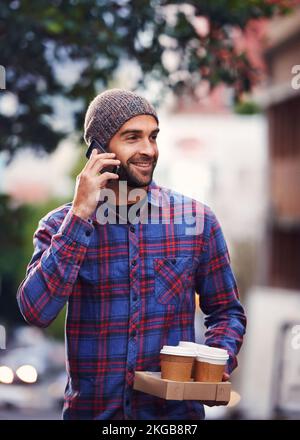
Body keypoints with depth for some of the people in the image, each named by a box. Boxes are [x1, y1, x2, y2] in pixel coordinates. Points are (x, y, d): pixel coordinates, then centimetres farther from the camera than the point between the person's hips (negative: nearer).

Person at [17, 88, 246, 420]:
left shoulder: (196, 219, -3)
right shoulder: (60, 225, -4)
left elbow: (226, 312, 6)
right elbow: (36, 312, -18)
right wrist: (80, 215, -20)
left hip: (176, 408, 0)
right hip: (91, 409, 0)